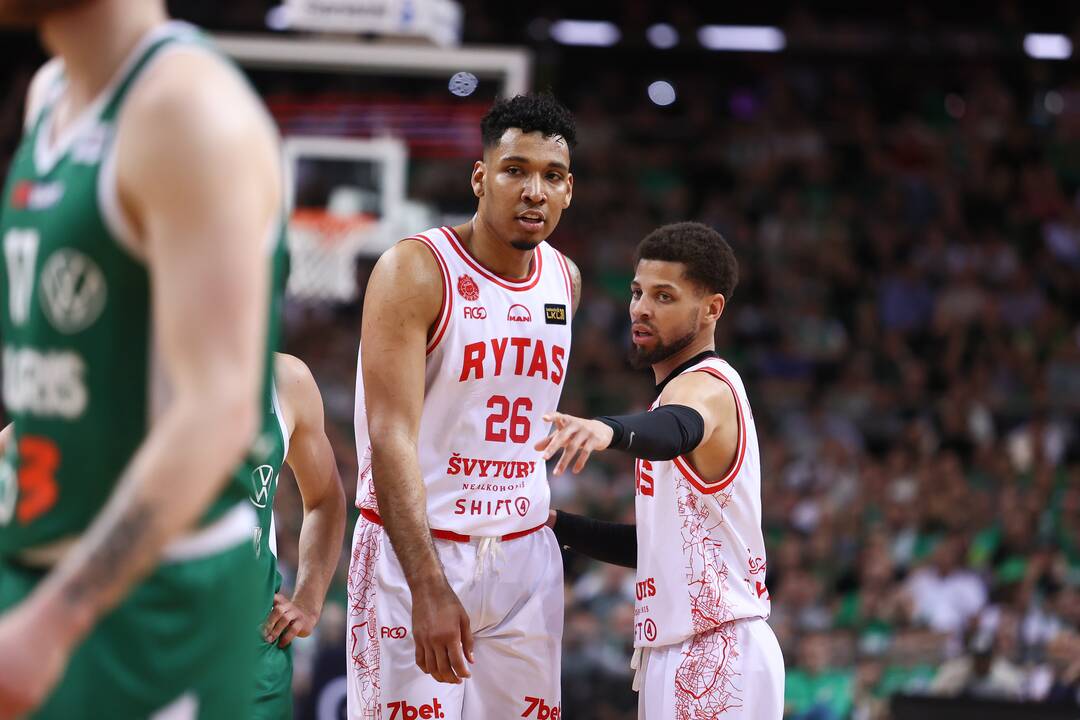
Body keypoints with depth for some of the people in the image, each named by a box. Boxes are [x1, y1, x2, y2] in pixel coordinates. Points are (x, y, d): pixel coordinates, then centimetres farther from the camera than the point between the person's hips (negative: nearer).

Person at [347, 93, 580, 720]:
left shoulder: (564, 281, 8)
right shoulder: (415, 272, -13)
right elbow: (390, 438, -21)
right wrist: (428, 588, -29)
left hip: (525, 554, 6)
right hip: (414, 549, -6)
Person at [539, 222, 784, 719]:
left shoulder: (705, 386, -11)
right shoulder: (682, 391, 21)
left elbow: (675, 432, -38)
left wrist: (609, 431, -59)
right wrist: (557, 525, 14)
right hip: (674, 652, 10)